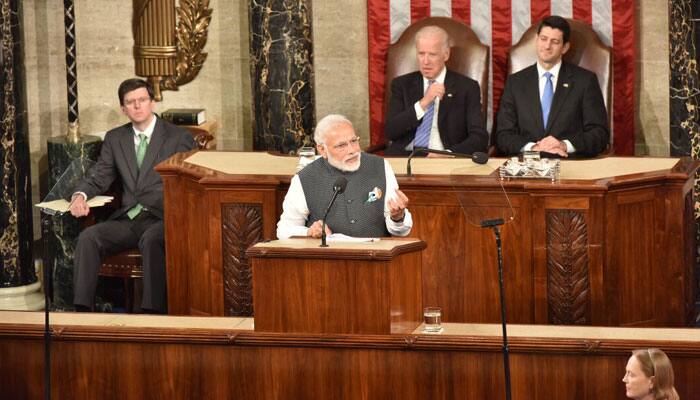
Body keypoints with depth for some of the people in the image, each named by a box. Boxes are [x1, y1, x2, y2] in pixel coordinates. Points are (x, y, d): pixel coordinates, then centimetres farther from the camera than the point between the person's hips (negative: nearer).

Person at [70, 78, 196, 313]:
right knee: (88, 237, -23)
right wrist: (80, 195, -8)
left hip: (163, 218, -4)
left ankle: (154, 311, -43)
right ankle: (82, 309, -27)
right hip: (128, 220, 4)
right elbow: (98, 178, 16)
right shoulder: (114, 139, 18)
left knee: (151, 240, -38)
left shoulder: (178, 138, 5)